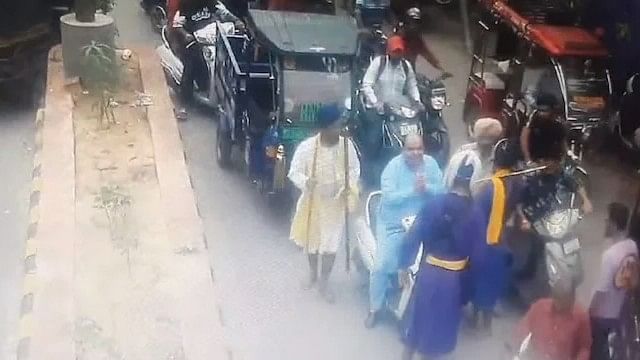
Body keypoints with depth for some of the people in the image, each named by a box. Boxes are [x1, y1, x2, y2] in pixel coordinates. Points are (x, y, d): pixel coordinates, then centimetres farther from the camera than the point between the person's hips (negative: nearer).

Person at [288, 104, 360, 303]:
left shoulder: (347, 144, -14)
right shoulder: (306, 147, -22)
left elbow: (355, 168, 1)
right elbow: (294, 172, -14)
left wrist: (350, 186, -16)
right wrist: (305, 182, -34)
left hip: (336, 202, 1)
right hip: (313, 201, -1)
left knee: (331, 243, 6)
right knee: (311, 239, 19)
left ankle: (324, 282, 27)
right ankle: (312, 273, 46)